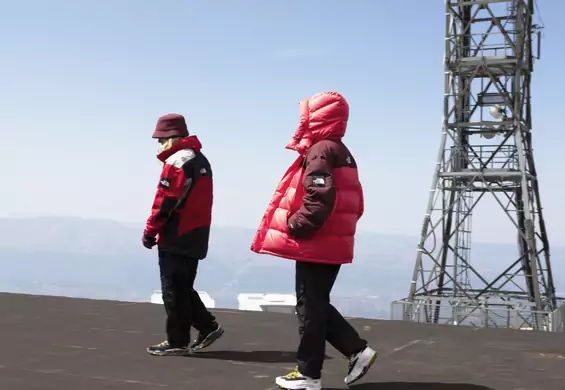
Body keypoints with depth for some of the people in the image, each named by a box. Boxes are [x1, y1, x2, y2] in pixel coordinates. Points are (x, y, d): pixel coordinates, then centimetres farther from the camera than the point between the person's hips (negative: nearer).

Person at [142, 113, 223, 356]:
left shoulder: (176, 161, -13)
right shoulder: (201, 159, 16)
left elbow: (165, 201, -17)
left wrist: (150, 231, -10)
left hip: (176, 236, -9)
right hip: (197, 235, 9)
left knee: (173, 290, -1)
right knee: (183, 287, 18)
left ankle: (178, 341, 4)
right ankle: (208, 327, 17)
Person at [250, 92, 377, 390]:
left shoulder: (319, 152, -14)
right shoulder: (341, 153, 17)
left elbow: (319, 200, -27)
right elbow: (352, 203, 19)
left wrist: (295, 228, -17)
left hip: (316, 245, -10)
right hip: (333, 243, 10)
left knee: (309, 307, -1)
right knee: (318, 305, 18)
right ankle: (357, 350, 15)